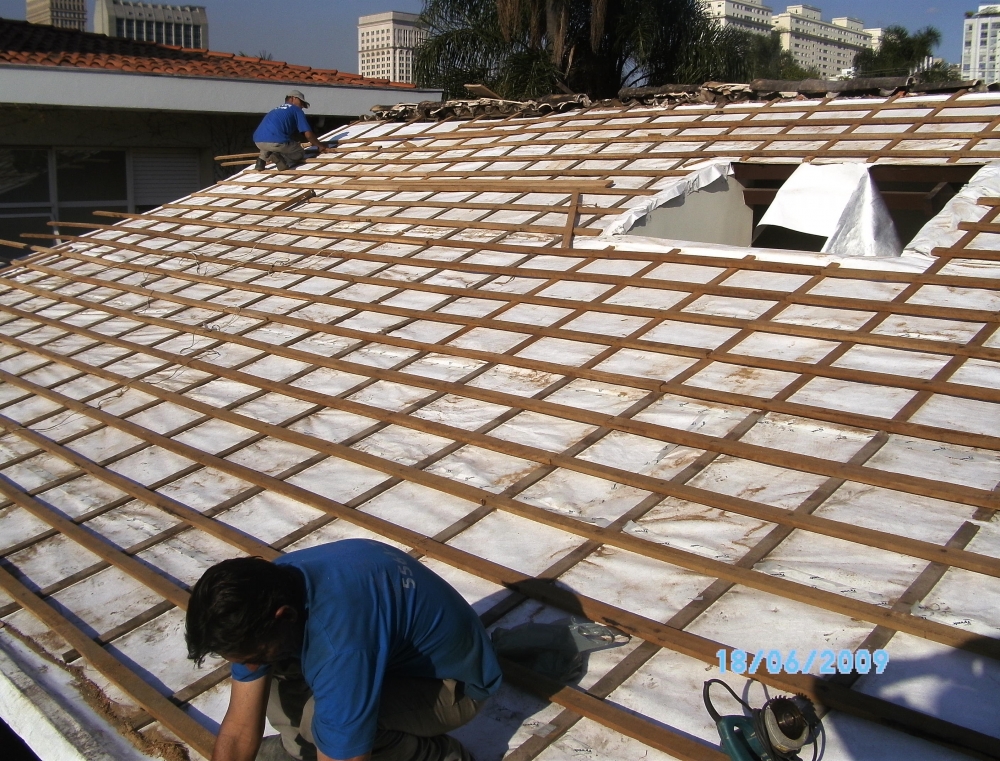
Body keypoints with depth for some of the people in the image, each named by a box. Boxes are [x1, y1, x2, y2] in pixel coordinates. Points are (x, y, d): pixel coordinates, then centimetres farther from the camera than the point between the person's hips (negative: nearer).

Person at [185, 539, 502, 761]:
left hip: (453, 681, -7)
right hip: (396, 648, 7)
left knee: (321, 719, -30)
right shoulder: (267, 590, -15)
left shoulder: (340, 645, -41)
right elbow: (239, 729, -9)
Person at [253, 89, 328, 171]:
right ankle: (279, 158, -13)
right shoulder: (296, 109, 12)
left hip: (258, 141, 7)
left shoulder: (276, 110, 33)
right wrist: (320, 146, 22)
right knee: (300, 154, 18)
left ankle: (262, 159, 11)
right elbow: (308, 134, 6)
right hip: (276, 141, -6)